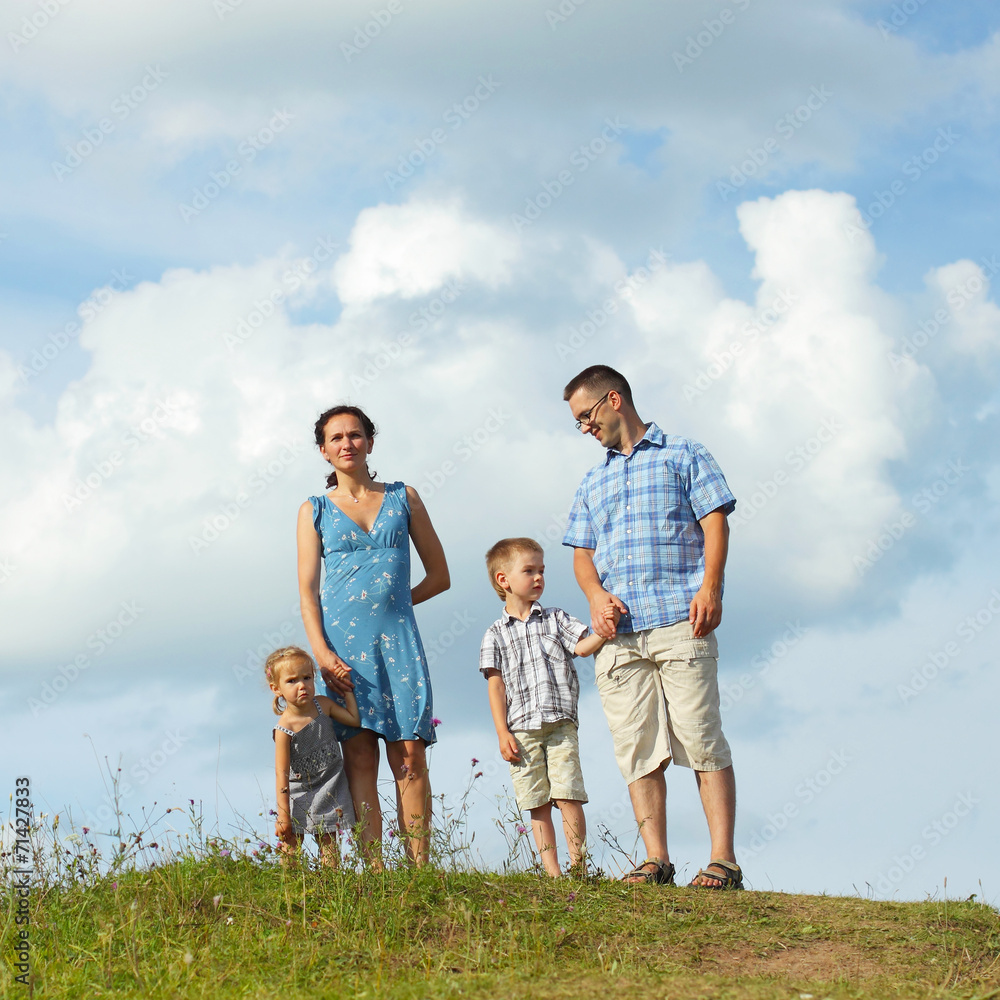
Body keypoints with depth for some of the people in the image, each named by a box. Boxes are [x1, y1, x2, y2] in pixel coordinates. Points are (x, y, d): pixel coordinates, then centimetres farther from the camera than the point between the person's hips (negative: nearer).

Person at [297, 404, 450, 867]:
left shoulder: (404, 498, 14)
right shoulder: (315, 511, 12)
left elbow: (439, 575, 17)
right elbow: (307, 591, 4)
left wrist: (392, 603, 6)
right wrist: (323, 653, -10)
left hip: (397, 639, 0)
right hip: (341, 642, 0)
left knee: (410, 756, -9)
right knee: (359, 758, -7)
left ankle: (420, 870, -10)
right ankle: (374, 872, -10)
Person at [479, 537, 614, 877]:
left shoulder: (556, 619, 14)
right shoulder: (496, 634, 10)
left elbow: (582, 646, 0)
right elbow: (496, 686, 5)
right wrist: (503, 733, -3)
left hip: (560, 724, 0)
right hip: (521, 729, 0)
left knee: (568, 795, -10)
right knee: (538, 805, 0)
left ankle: (579, 867, -4)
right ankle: (552, 873, 2)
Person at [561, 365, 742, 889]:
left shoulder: (683, 455, 12)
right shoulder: (592, 483, 26)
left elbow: (715, 522, 3)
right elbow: (582, 553, 20)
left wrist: (710, 587, -12)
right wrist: (596, 596, -1)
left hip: (678, 620, -5)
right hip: (618, 631, 5)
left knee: (701, 739, -10)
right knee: (637, 748, -2)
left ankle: (723, 859, -12)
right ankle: (656, 859, -1)